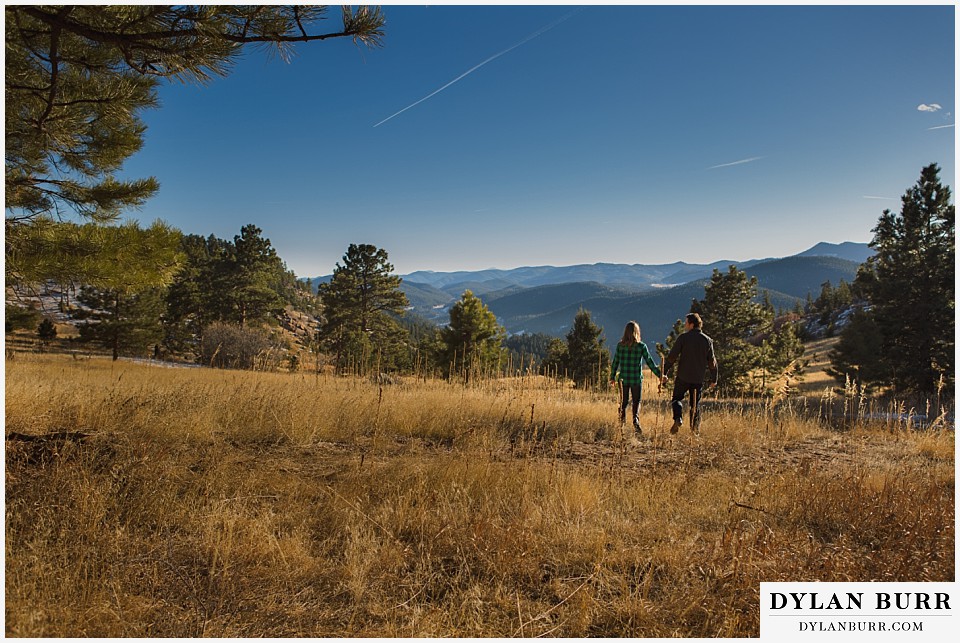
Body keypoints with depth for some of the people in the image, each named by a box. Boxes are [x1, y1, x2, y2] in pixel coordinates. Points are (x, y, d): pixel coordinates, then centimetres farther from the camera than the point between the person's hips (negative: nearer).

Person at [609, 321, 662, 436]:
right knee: (636, 402, 7)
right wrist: (659, 374, 5)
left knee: (623, 401, 15)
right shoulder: (641, 346, -6)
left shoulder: (620, 345, -1)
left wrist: (612, 377, 12)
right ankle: (636, 420, -12)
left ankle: (622, 419, 6)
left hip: (623, 378, 1)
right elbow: (650, 362, -4)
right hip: (636, 379, -1)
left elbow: (615, 362, 3)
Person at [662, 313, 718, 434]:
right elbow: (712, 362, 5)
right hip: (699, 378, 3)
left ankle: (678, 419, -11)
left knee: (677, 398, 13)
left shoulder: (683, 338, -7)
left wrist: (664, 372, -6)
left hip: (683, 376, -3)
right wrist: (714, 379, 13)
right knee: (695, 404, 14)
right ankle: (695, 429, 13)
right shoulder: (707, 340, 2)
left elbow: (672, 357, -10)